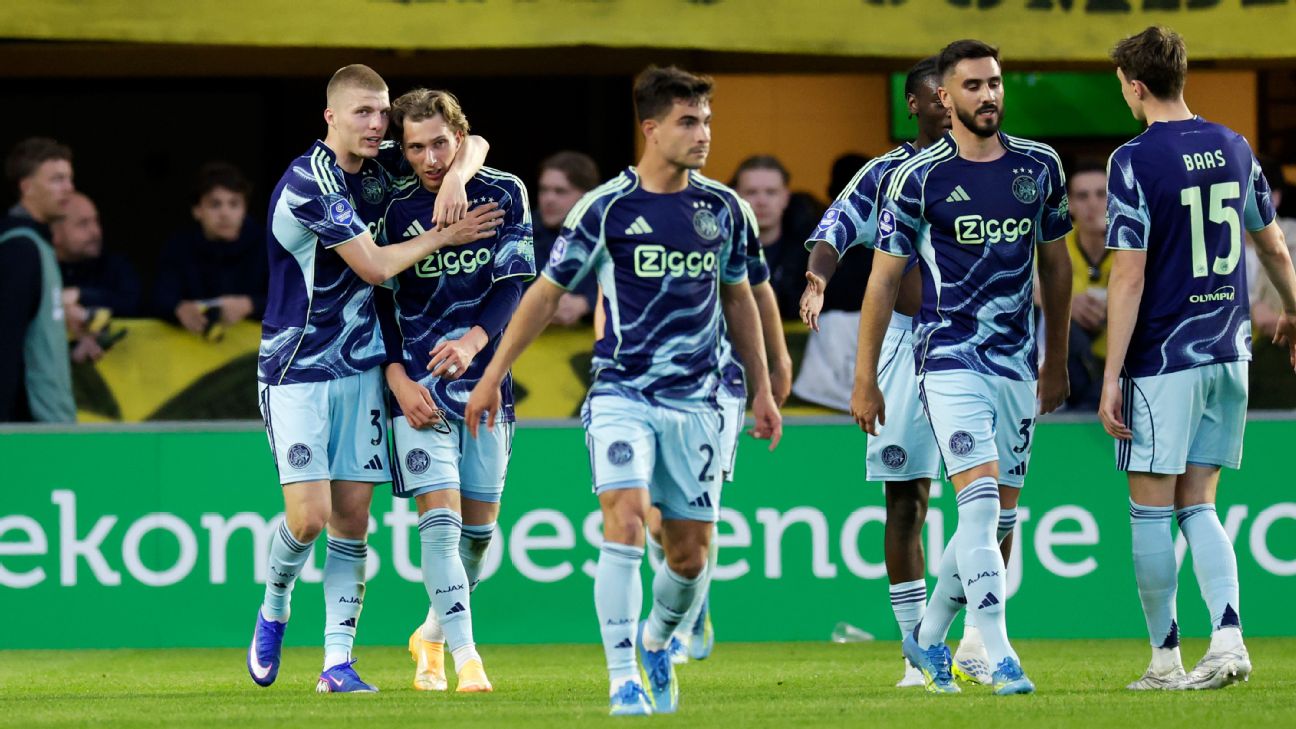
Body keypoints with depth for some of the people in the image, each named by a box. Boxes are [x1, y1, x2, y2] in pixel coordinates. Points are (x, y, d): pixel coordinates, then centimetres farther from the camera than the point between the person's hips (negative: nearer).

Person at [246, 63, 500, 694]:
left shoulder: (378, 169, 4)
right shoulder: (310, 180, -17)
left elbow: (472, 143, 12)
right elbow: (375, 266, -17)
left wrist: (457, 175, -10)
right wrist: (442, 235, -6)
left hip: (360, 366, 6)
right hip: (297, 368, -6)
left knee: (353, 516, 1)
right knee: (310, 515, -13)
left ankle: (337, 660, 4)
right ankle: (273, 611, 16)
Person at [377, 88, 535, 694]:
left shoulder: (504, 194, -1)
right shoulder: (396, 210, -2)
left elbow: (513, 284, -5)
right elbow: (379, 302, 3)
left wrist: (473, 341, -23)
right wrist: (399, 379, -9)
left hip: (486, 378, 2)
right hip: (418, 382, -2)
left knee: (481, 524, 7)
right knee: (440, 514, -14)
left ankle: (432, 635, 30)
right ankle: (465, 658, -18)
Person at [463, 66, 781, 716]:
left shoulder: (722, 208, 6)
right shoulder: (606, 208, -6)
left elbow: (737, 299, 20)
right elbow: (546, 292, 3)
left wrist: (761, 389, 20)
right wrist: (493, 375, 3)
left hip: (695, 400, 4)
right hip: (621, 394, -4)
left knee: (690, 553, 6)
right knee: (624, 522, -21)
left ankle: (656, 642, 36)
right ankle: (624, 682, -18)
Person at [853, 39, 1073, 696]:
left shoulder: (1039, 166, 7)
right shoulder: (920, 178, -7)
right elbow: (884, 278, -2)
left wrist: (1057, 361, 22)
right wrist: (865, 381, 0)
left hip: (1017, 364, 5)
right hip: (950, 359, -5)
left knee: (1000, 517, 8)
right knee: (981, 501, -18)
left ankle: (928, 637, 26)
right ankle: (999, 659, -21)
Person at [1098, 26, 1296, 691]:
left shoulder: (1134, 161, -12)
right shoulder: (1232, 149, 7)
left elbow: (1128, 279, -16)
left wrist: (1111, 377, -13)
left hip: (1162, 360, -6)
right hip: (1228, 357, 6)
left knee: (1151, 509, 4)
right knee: (1198, 506, 11)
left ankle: (1165, 658, 7)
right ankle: (1227, 638, -6)